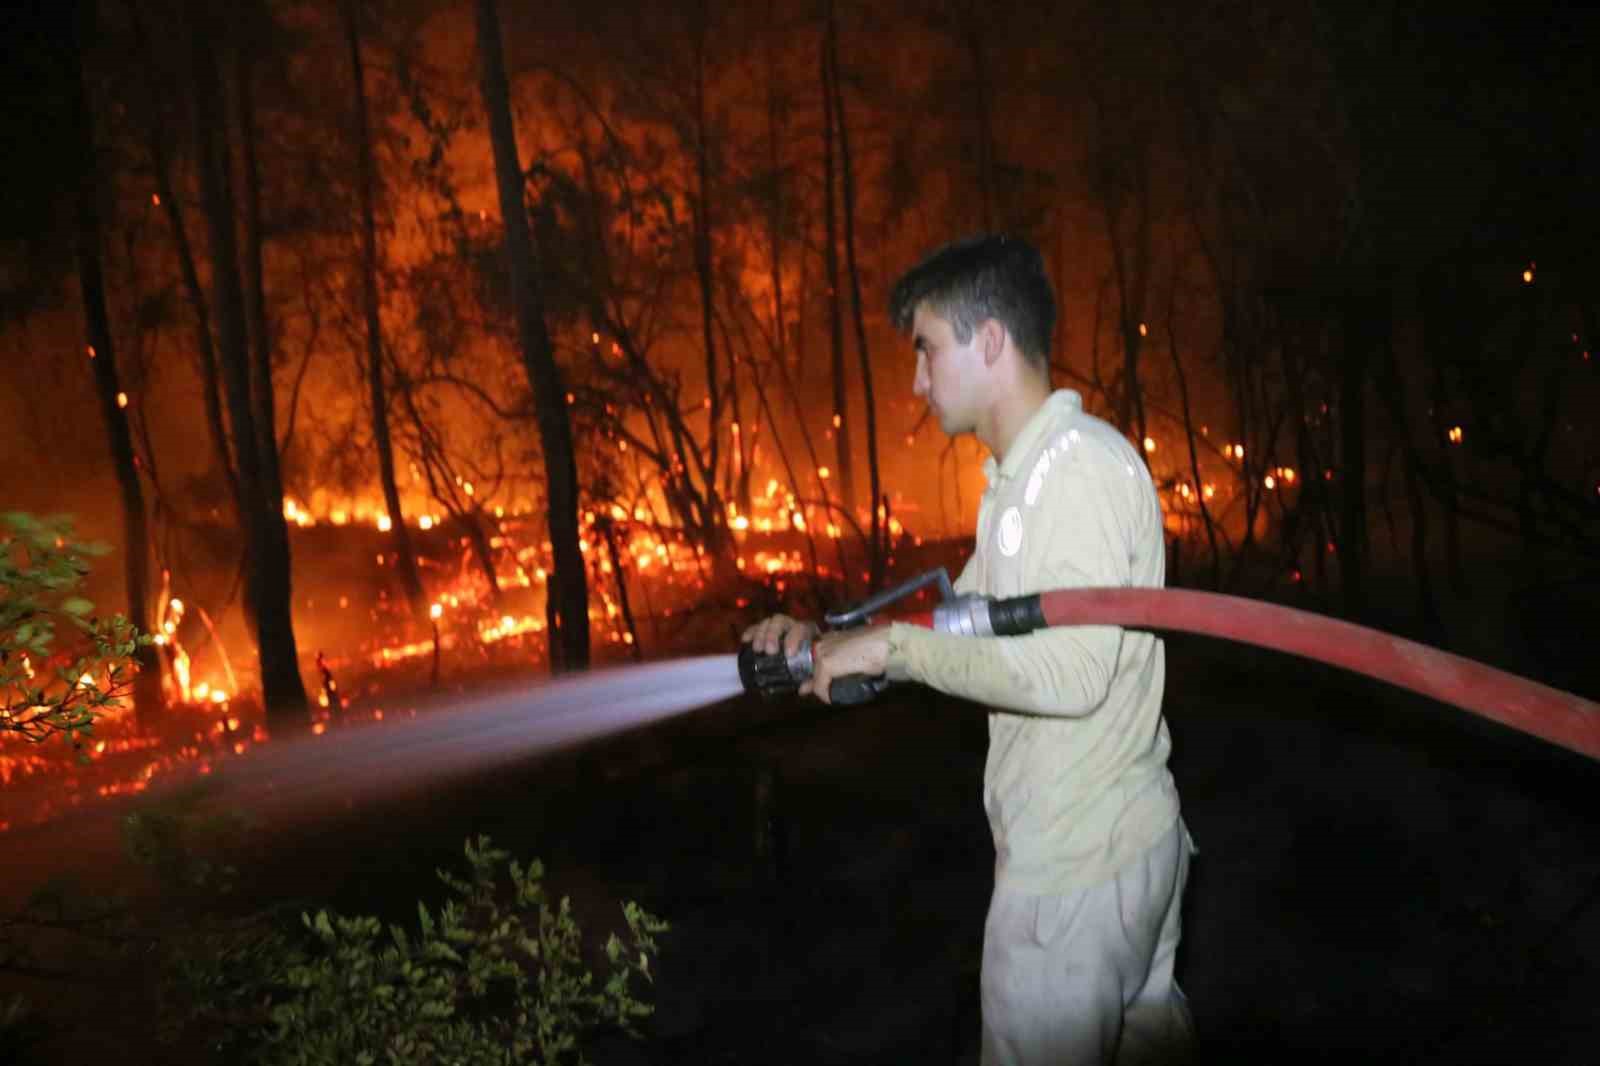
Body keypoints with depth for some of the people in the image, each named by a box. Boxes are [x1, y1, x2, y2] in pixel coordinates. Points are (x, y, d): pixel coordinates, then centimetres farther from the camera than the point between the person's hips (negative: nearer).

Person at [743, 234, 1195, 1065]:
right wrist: (826, 633, -1)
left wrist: (893, 646, -22)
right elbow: (961, 619, 14)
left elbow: (1068, 673, -29)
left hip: (1075, 869, -10)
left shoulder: (1083, 466, -21)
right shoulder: (1019, 477, 12)